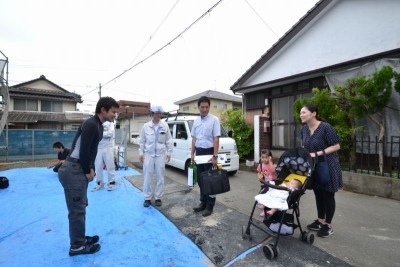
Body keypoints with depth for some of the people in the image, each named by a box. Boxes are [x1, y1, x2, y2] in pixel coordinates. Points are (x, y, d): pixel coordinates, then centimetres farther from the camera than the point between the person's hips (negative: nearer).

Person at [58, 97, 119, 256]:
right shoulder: (91, 124, -20)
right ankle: (77, 246, 19)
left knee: (81, 206, 19)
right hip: (73, 171, -10)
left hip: (80, 170, 10)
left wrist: (91, 169, 11)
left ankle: (80, 239, 35)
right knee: (77, 209, 2)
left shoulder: (98, 125, 12)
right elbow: (83, 151, -23)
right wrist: (89, 171, -10)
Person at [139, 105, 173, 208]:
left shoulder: (165, 126, 0)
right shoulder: (146, 126, 0)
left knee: (160, 177, 8)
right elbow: (142, 141, 5)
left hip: (161, 154, 0)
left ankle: (158, 198, 22)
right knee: (147, 177, 5)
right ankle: (147, 198, 20)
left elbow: (168, 140, 3)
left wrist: (169, 152, 1)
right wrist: (141, 153, 2)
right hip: (148, 154, 0)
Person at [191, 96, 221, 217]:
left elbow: (216, 139, -14)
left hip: (209, 152, -6)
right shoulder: (196, 121, 9)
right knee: (200, 179, 14)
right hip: (199, 152, 6)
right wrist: (192, 153, 9)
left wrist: (215, 156, -19)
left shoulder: (214, 120, -9)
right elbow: (194, 138, 12)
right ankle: (203, 202, 31)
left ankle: (210, 205, 20)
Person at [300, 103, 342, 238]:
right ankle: (320, 221, 33)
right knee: (318, 194, 16)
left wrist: (317, 154, -22)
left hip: (327, 166, -6)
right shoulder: (304, 129, 2)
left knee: (328, 195, 6)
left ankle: (328, 226, 23)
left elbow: (336, 146, -16)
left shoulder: (326, 127, -18)